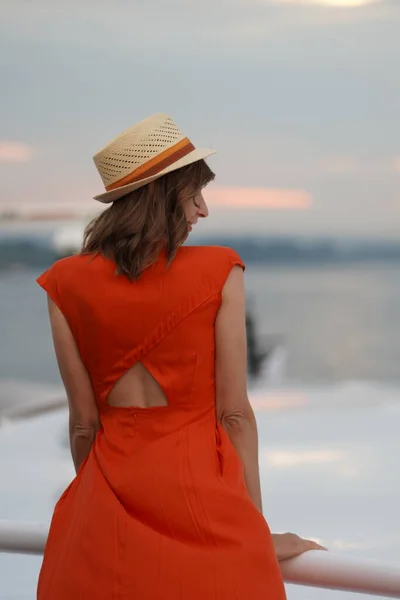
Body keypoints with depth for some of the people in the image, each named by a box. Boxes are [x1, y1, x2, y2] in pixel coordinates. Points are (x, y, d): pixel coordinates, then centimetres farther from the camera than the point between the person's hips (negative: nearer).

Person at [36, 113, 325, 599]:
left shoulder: (66, 285, -1)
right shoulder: (219, 273, -8)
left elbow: (84, 423, 1)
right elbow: (234, 413, -6)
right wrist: (258, 532, 2)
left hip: (109, 488, 2)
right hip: (201, 484, -2)